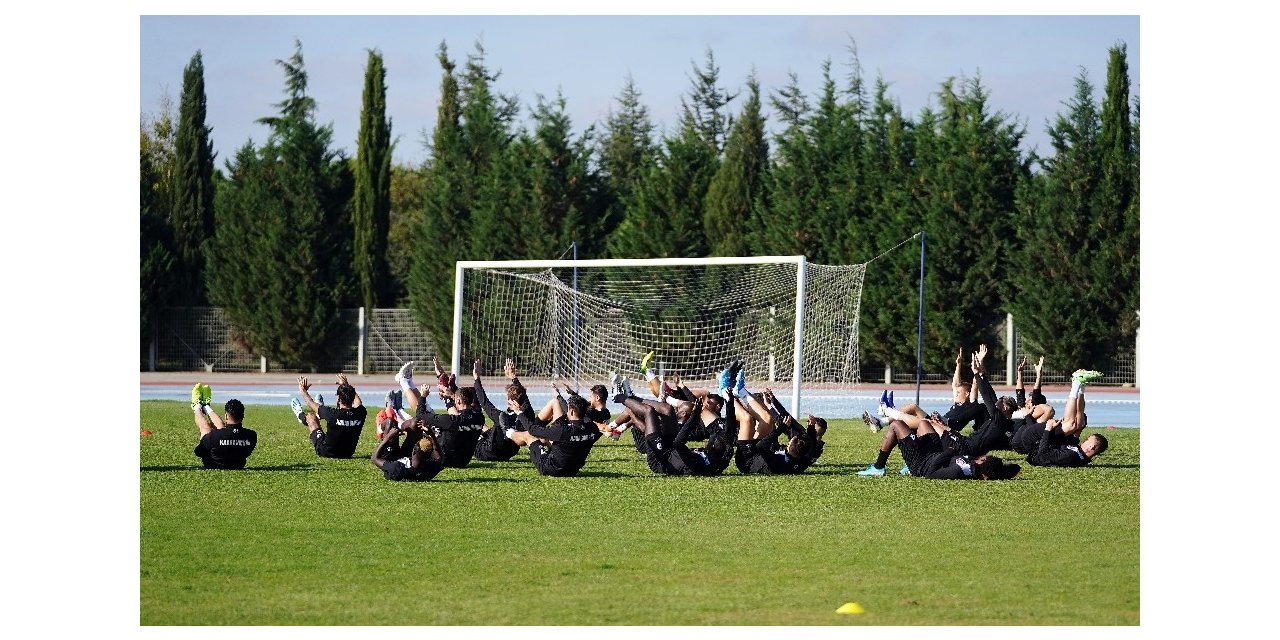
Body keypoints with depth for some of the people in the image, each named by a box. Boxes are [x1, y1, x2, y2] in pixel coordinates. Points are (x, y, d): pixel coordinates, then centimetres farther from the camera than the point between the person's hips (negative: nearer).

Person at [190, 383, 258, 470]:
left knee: (204, 425, 18)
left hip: (213, 466, -3)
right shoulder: (252, 436, -27)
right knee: (220, 425, 21)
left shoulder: (215, 435, -36)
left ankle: (197, 407, 52)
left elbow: (198, 452, -19)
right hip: (238, 466, 3)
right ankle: (206, 408, 52)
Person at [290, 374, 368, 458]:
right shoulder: (360, 413, -17)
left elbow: (311, 404, -9)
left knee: (311, 417, 12)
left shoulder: (333, 414, -29)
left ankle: (301, 416, 46)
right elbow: (357, 400, 11)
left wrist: (303, 390, 10)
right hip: (348, 454, 4)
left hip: (327, 453, -4)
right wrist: (346, 385, 27)